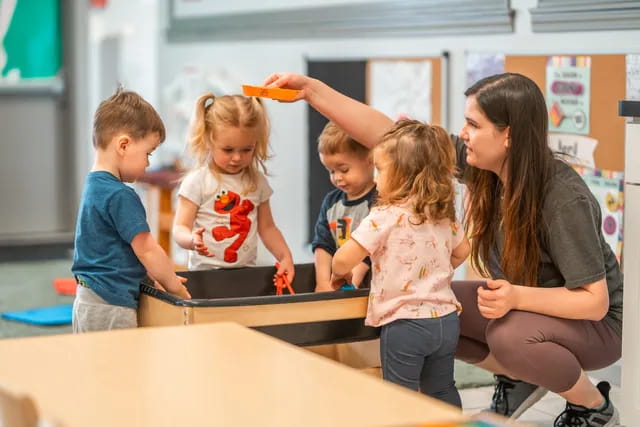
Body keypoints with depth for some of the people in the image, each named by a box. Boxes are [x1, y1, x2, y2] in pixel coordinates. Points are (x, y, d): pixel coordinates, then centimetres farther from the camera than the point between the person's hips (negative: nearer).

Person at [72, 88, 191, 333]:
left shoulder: (93, 186, 12)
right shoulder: (120, 196, -17)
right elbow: (147, 250, -15)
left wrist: (161, 275, 17)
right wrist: (175, 287, -2)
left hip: (87, 301, 10)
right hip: (111, 307, -10)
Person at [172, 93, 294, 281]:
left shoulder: (257, 181, 11)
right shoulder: (197, 182, -3)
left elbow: (267, 227, 20)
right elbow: (180, 228, -5)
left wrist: (285, 256, 5)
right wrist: (192, 240, -27)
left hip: (246, 271, 4)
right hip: (206, 271, -4)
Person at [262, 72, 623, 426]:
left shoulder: (565, 200, -32)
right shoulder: (481, 163, -15)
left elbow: (594, 301, -28)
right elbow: (389, 137, -15)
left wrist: (517, 297, -44)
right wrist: (312, 89, -21)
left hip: (595, 323, -6)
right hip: (516, 304, 6)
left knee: (510, 334, -36)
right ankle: (518, 379, 11)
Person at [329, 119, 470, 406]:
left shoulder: (385, 217, -17)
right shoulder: (443, 214, 5)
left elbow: (343, 260, -18)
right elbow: (462, 251, 21)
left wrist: (339, 273, 4)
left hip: (404, 323, -7)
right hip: (446, 319, 7)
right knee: (442, 391, 21)